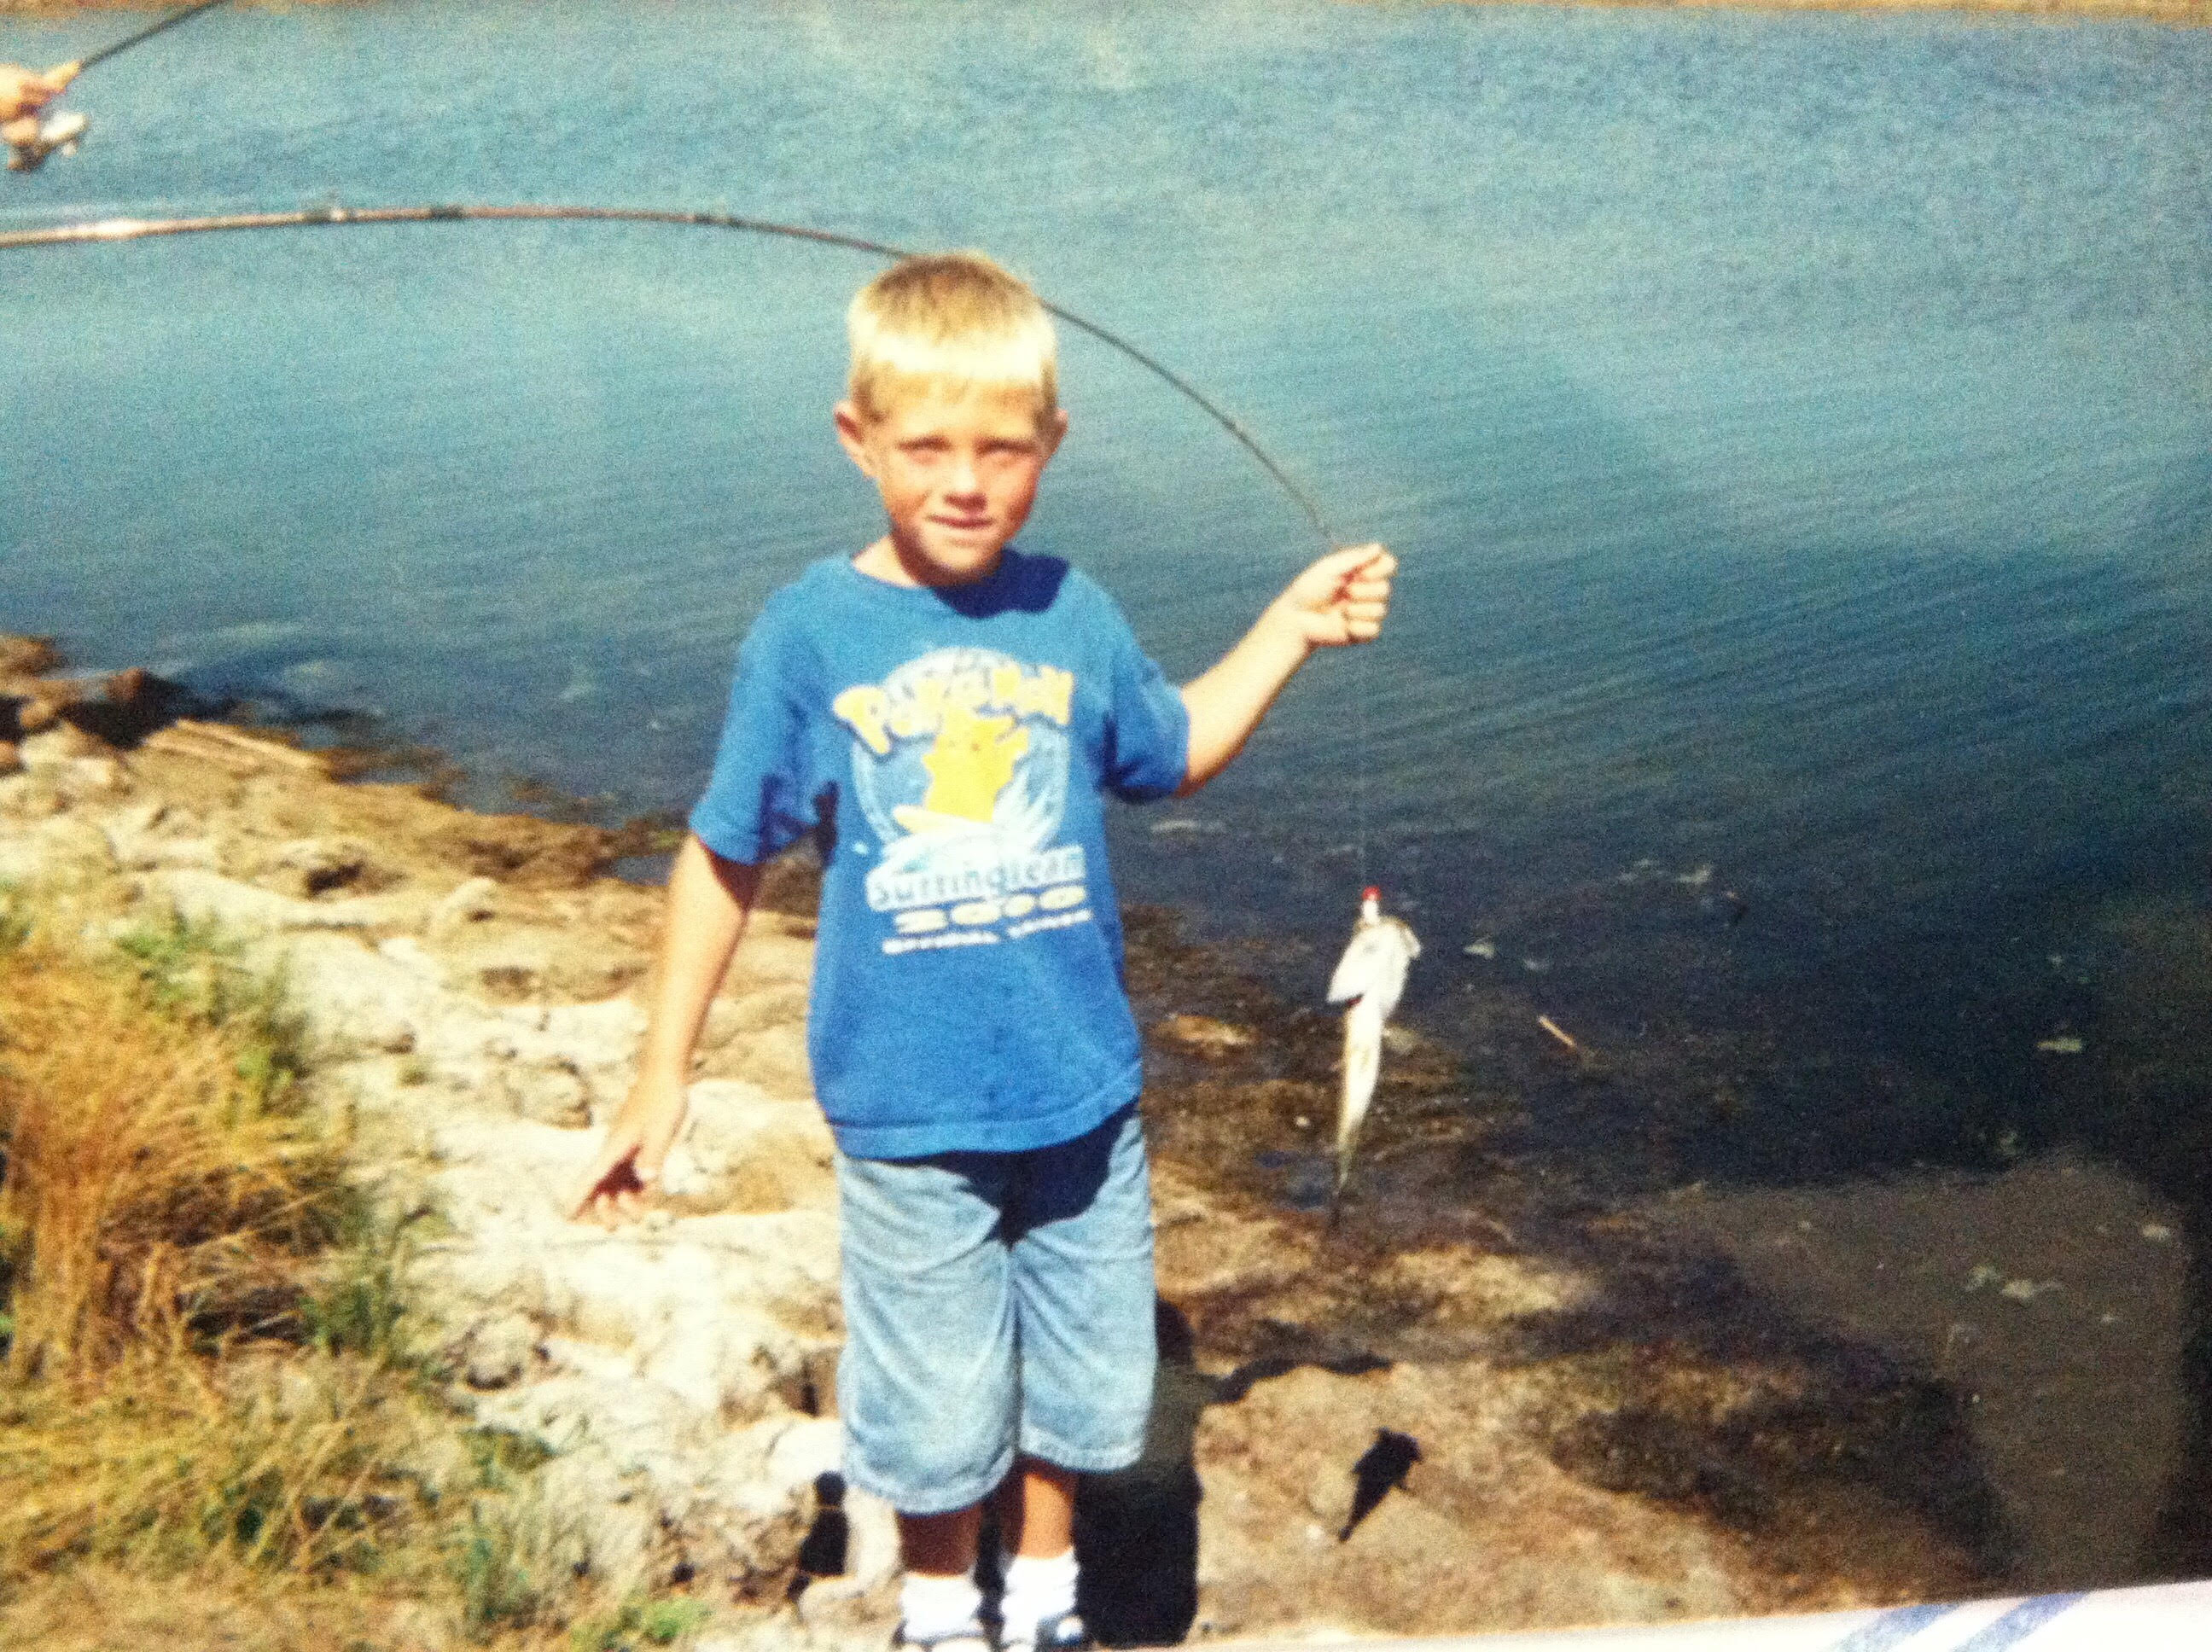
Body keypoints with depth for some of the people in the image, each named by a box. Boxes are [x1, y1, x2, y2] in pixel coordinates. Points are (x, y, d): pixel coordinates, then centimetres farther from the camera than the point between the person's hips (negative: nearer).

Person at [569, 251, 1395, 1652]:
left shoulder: (1072, 614, -2)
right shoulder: (812, 633, -10)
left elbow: (1176, 751, 17)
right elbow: (727, 857, -2)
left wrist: (1292, 629, 5)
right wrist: (664, 1072, 0)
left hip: (1083, 1092, 3)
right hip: (910, 1116, -3)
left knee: (1087, 1388, 17)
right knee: (937, 1414, 12)